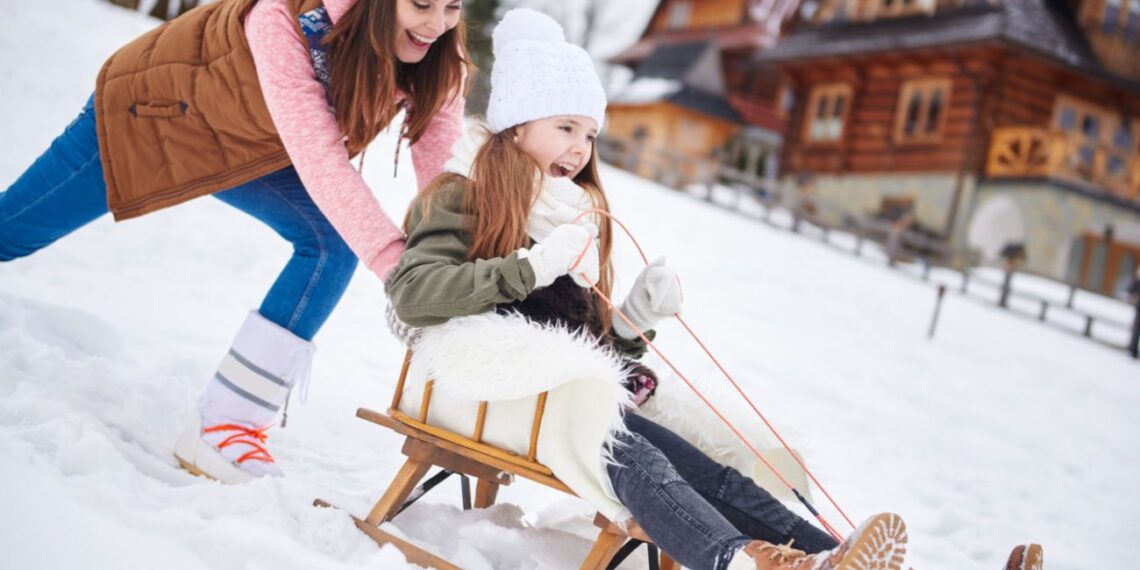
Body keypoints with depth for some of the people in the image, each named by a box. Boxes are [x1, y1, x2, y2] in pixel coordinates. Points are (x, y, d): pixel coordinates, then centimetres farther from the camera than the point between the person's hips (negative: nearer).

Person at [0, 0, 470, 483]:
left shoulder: (437, 61, -22)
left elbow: (441, 176, -24)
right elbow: (318, 155, -44)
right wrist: (395, 262, -52)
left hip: (246, 150, 4)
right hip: (150, 109, -4)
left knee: (334, 242, -18)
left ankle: (222, 425, -13)